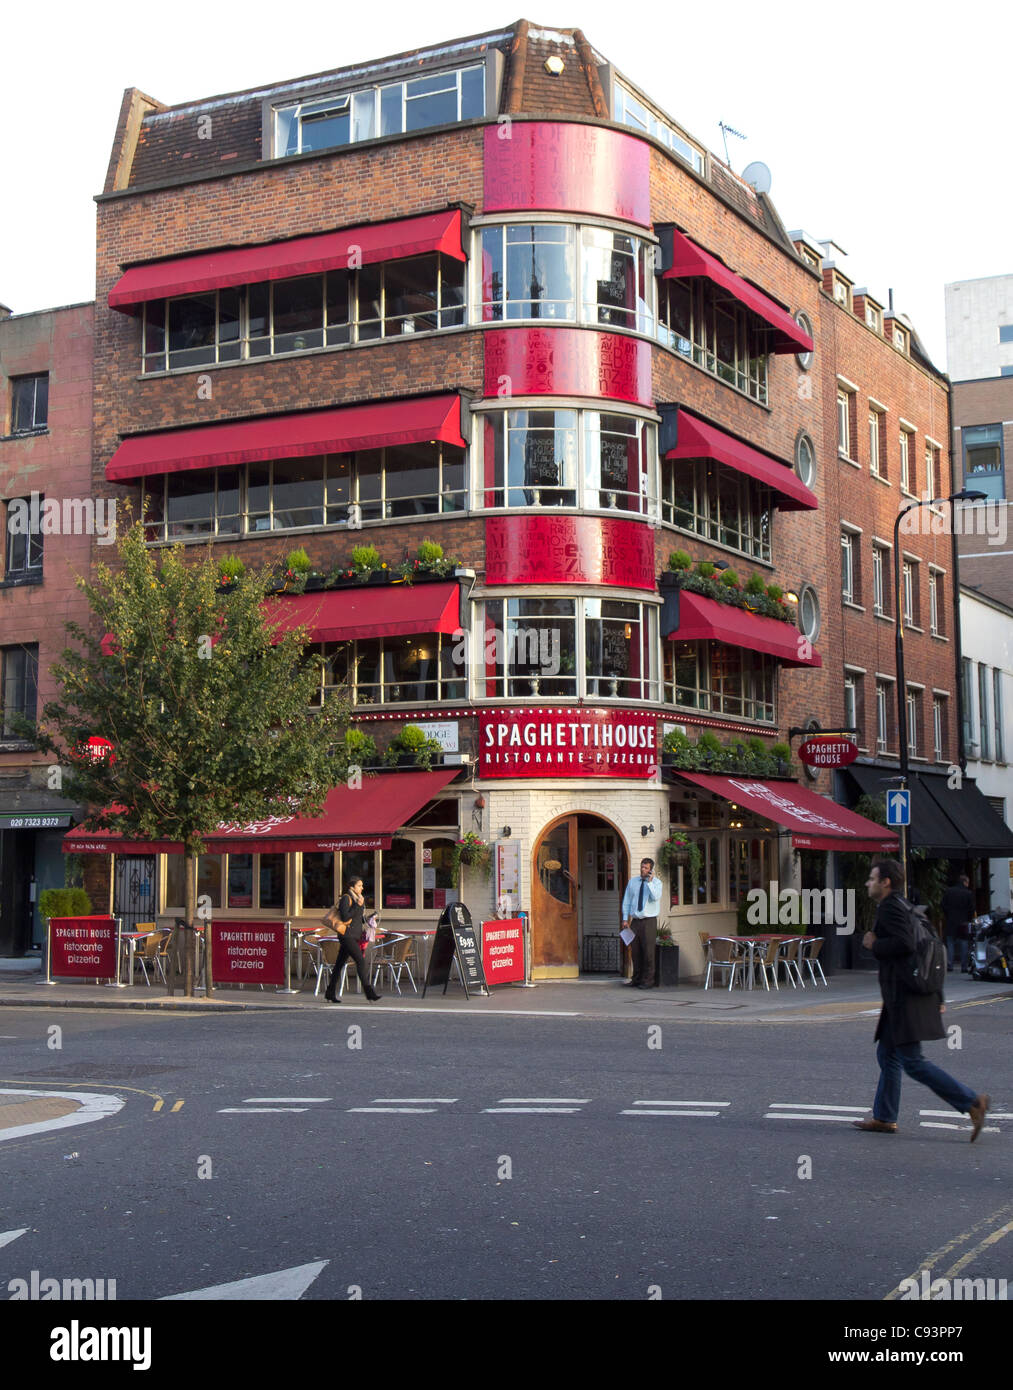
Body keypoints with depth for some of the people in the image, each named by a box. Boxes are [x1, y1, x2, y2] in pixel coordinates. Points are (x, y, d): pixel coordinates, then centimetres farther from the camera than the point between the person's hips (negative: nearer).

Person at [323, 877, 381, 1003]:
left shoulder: (356, 898, 20)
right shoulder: (346, 898, -9)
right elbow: (345, 917, -19)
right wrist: (357, 906, -20)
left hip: (353, 936, 9)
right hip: (347, 935, -9)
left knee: (339, 964, 10)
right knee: (360, 961, -15)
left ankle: (330, 994, 13)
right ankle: (370, 994, -19)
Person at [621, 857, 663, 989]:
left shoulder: (656, 882, 2)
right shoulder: (632, 882, 12)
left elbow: (656, 897, -17)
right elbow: (626, 901, 14)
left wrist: (650, 882, -19)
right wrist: (625, 918, 7)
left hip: (649, 921, -4)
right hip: (635, 921, 4)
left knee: (648, 951, -7)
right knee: (636, 951, 5)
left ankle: (648, 981, -2)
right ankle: (636, 979, 13)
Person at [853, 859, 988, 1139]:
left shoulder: (890, 907, -11)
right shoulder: (904, 907, 19)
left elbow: (905, 943, -28)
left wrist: (874, 945, -10)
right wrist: (937, 998, 22)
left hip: (905, 998, -10)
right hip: (906, 998, 10)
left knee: (912, 1061, -9)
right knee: (887, 1055, 15)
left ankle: (972, 1102, -11)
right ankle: (884, 1118, 20)